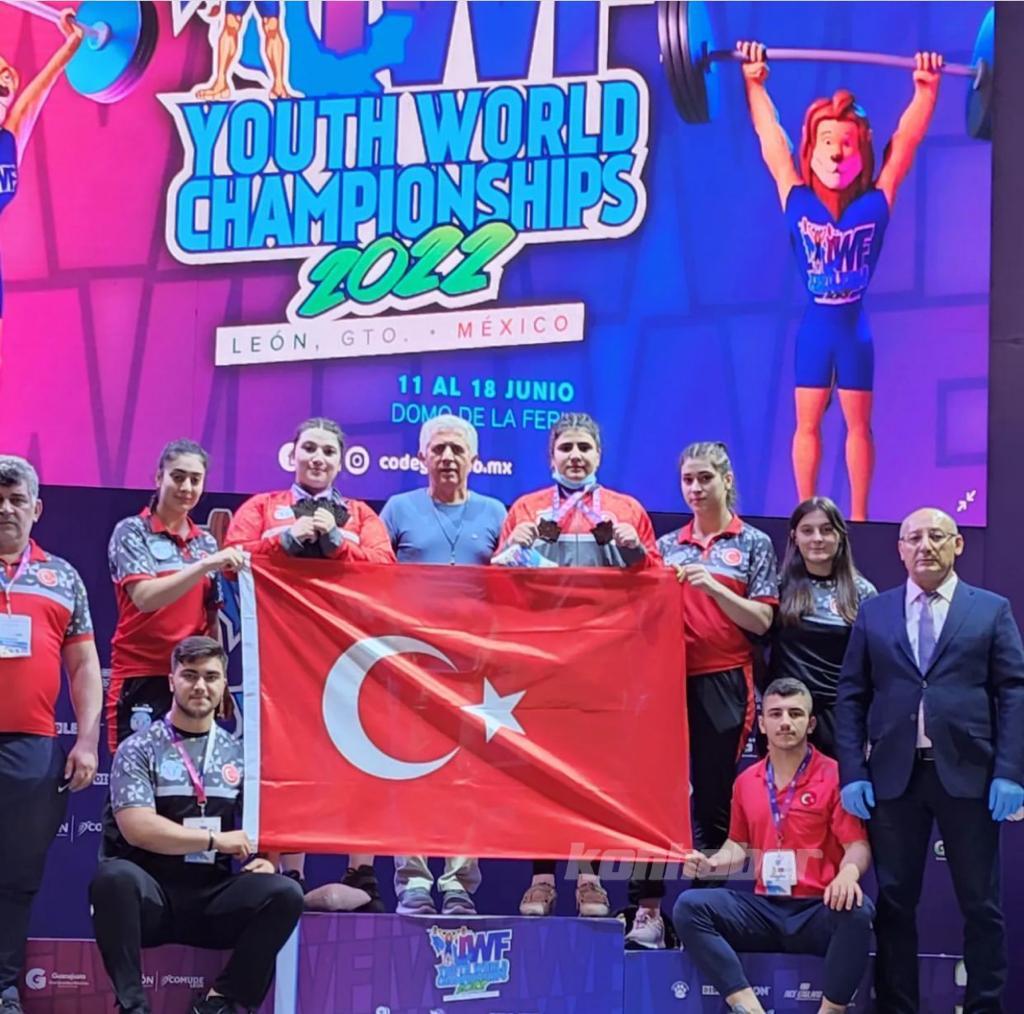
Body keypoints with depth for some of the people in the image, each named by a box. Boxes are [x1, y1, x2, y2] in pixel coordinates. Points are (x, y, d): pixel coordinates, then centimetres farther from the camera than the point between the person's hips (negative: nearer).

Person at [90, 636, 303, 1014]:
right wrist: (215, 840, -12)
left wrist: (264, 859, -11)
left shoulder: (239, 754, 12)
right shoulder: (139, 749, -1)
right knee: (115, 877, -36)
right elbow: (137, 828, -13)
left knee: (284, 894, -23)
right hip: (150, 896, -3)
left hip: (213, 900, 3)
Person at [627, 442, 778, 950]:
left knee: (714, 801, 2)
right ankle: (647, 911, -5)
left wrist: (712, 585, -13)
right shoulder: (667, 546, 14)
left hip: (724, 684, -2)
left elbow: (761, 620, -2)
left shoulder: (754, 544, 5)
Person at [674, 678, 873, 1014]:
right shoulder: (747, 782, 12)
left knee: (856, 910, -38)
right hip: (764, 909, 4)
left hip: (819, 911, -4)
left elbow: (857, 845, -6)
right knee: (689, 907, -20)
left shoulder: (834, 776, -2)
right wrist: (712, 864, 2)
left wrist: (849, 872, -29)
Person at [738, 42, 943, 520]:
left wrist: (926, 89, -7)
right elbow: (769, 135, -3)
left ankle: (858, 518, 13)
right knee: (807, 424, 6)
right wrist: (754, 82, -4)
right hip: (815, 326, 0)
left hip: (855, 327, 0)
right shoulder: (796, 201, -6)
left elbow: (906, 140, -3)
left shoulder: (876, 205, -6)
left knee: (858, 424, 7)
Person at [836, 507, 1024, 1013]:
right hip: (893, 775, 2)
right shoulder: (873, 613, 10)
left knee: (980, 903, 4)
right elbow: (851, 697, 8)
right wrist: (852, 772, -2)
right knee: (894, 901, 6)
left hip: (968, 773, -1)